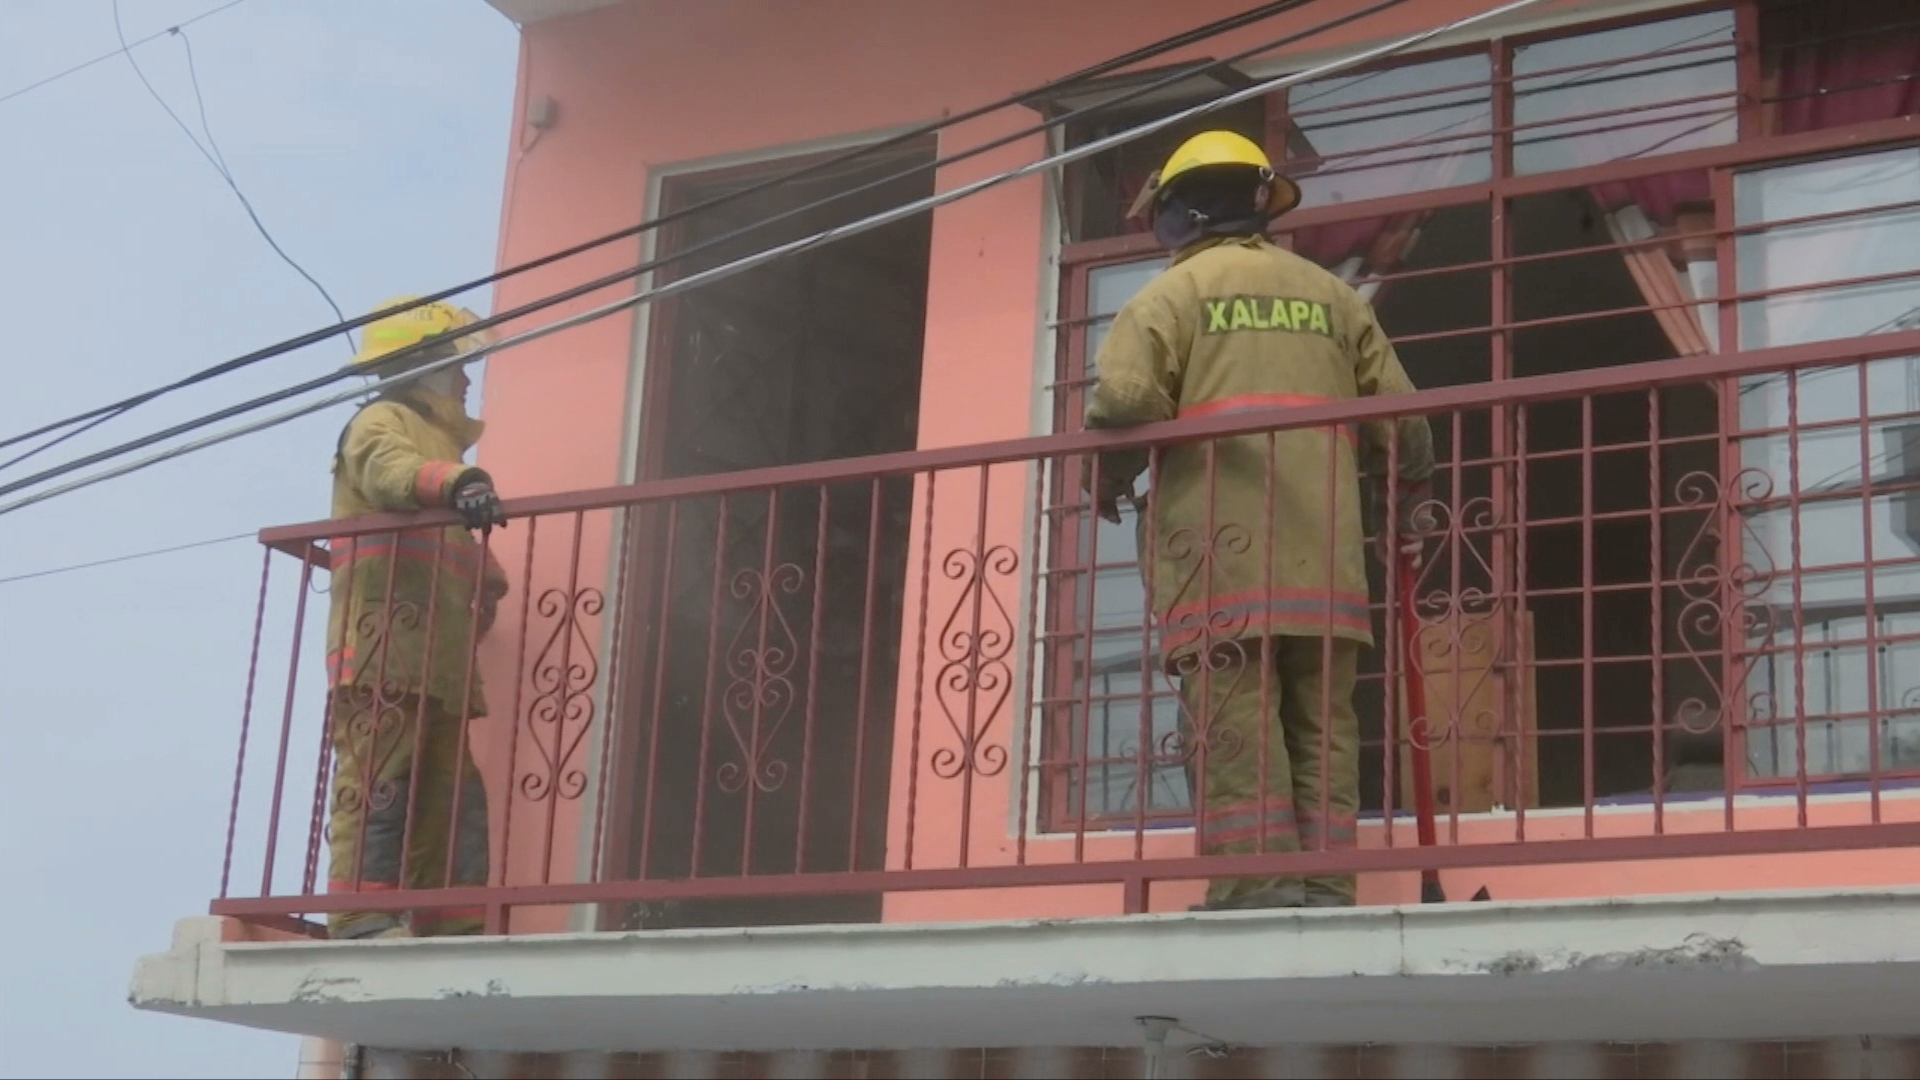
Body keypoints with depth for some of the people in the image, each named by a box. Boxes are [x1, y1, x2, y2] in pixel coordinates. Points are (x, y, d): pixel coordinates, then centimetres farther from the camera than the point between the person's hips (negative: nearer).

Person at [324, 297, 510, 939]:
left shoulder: (436, 440, 33)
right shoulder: (383, 422, 4)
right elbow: (390, 467, -22)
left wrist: (488, 583, 14)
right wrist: (454, 483, -40)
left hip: (436, 658, 9)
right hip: (386, 649, -9)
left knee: (450, 799, 4)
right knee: (379, 782, -16)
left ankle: (450, 929, 3)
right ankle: (361, 918, -20)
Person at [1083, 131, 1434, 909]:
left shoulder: (1175, 290, 6)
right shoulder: (1330, 294, 19)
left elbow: (1124, 398, -10)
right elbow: (1403, 421, 15)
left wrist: (1110, 480, 8)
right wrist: (1402, 506, 32)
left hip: (1219, 550, -4)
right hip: (1322, 553, 4)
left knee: (1233, 724, -7)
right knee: (1322, 725, 6)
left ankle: (1255, 886, -15)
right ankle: (1325, 891, 1)